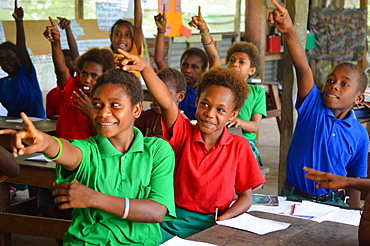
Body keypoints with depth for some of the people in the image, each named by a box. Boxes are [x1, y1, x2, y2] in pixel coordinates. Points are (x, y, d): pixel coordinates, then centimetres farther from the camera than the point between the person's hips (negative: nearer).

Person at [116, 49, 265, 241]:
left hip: (210, 225, 0)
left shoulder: (238, 146, 2)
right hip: (173, 221, 0)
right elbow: (166, 103, -19)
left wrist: (222, 220, -12)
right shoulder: (183, 133, 0)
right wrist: (145, 67, -36)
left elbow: (246, 197, 6)